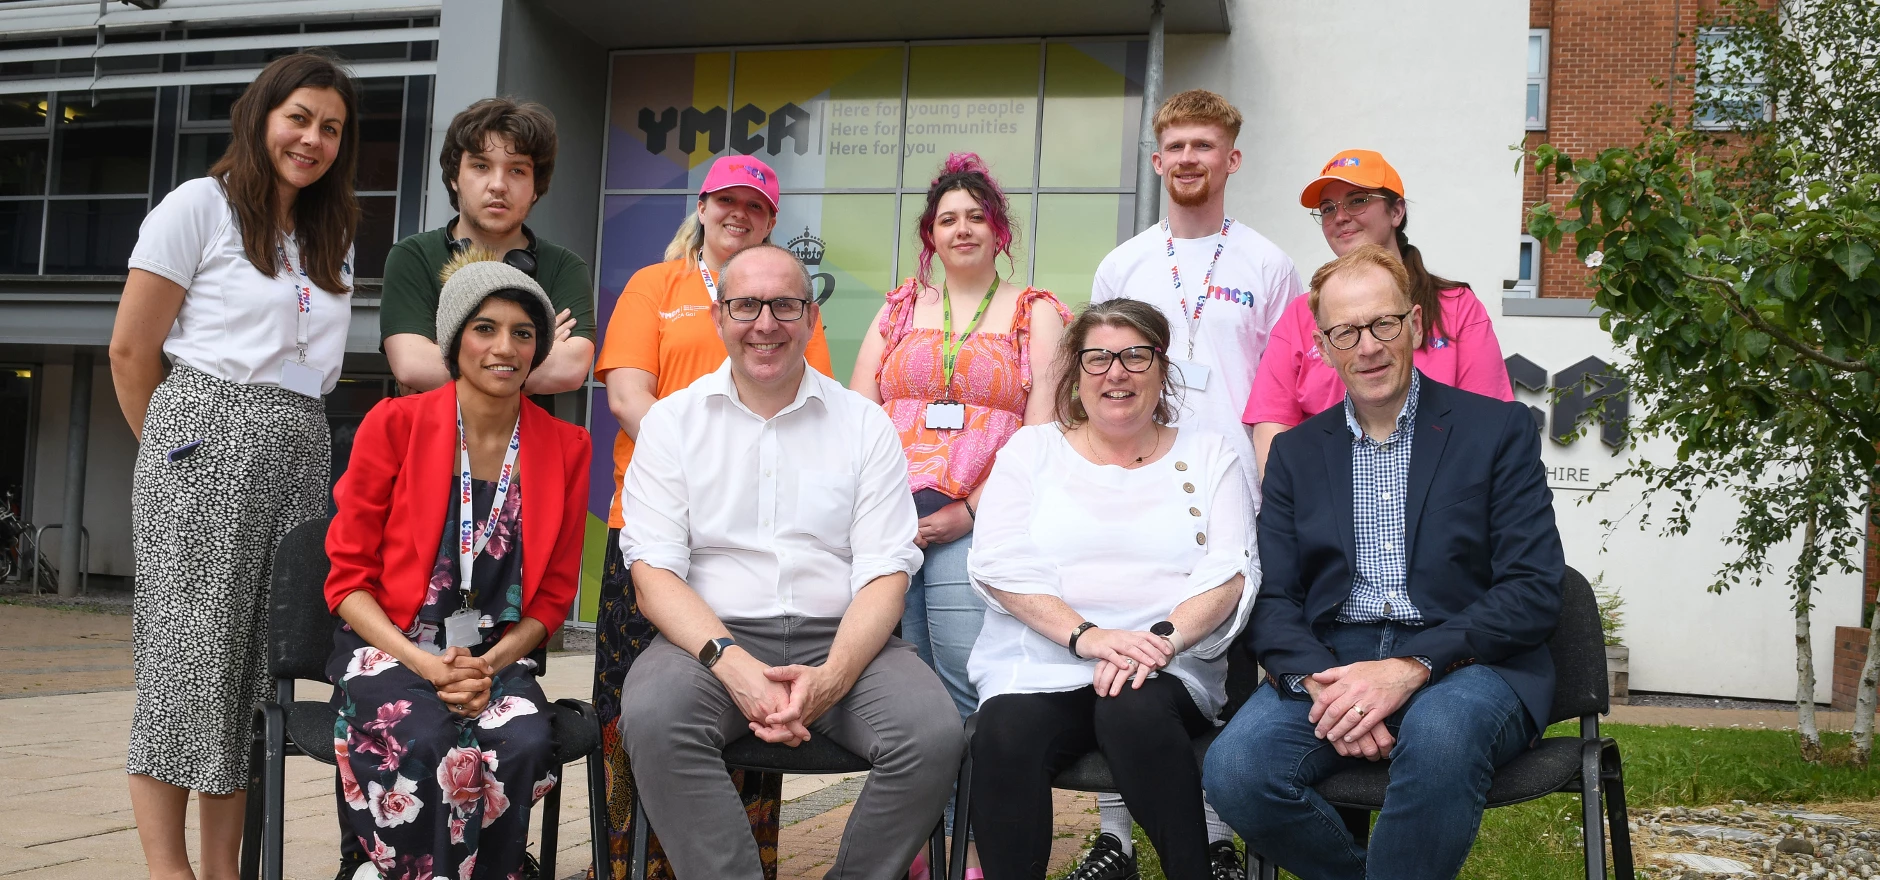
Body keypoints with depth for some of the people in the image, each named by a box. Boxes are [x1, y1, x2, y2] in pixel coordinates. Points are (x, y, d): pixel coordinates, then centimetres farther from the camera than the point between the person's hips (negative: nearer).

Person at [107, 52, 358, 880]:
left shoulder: (330, 238, 20)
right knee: (190, 656, -6)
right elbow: (131, 351, 0)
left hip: (299, 455, 6)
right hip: (206, 447, -6)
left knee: (259, 667, 4)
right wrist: (174, 444, 7)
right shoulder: (201, 206, 1)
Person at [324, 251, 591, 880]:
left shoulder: (566, 448, 3)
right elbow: (348, 577, 0)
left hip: (500, 657, 2)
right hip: (391, 647, -2)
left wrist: (490, 666, -10)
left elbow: (554, 593, 8)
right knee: (424, 745, -34)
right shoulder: (394, 425, -3)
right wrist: (426, 665, -15)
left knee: (525, 746, -31)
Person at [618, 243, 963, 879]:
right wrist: (732, 664, -20)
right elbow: (654, 574, -1)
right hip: (712, 636, -1)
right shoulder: (673, 421, 8)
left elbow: (885, 574, 2)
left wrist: (832, 676, -18)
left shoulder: (865, 425, 9)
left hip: (840, 639, 1)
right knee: (652, 716, -33)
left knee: (935, 735, -27)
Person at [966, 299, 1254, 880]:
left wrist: (1161, 638, -17)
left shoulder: (1207, 456, 15)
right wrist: (1085, 636, -15)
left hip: (1167, 672, 0)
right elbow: (1001, 565, 1)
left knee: (1135, 712, -35)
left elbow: (1229, 573, 3)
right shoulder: (1031, 450, 15)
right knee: (1005, 734, -32)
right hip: (1040, 666, 1)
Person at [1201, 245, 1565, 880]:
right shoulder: (1295, 452, 15)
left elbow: (1534, 591, -4)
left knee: (1441, 731, -38)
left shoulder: (1499, 430, 5)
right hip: (1330, 664, 3)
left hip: (1464, 664, -3)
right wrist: (1318, 681, -14)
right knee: (1236, 768, -27)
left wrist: (1410, 668, -18)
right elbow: (1271, 598, 8)